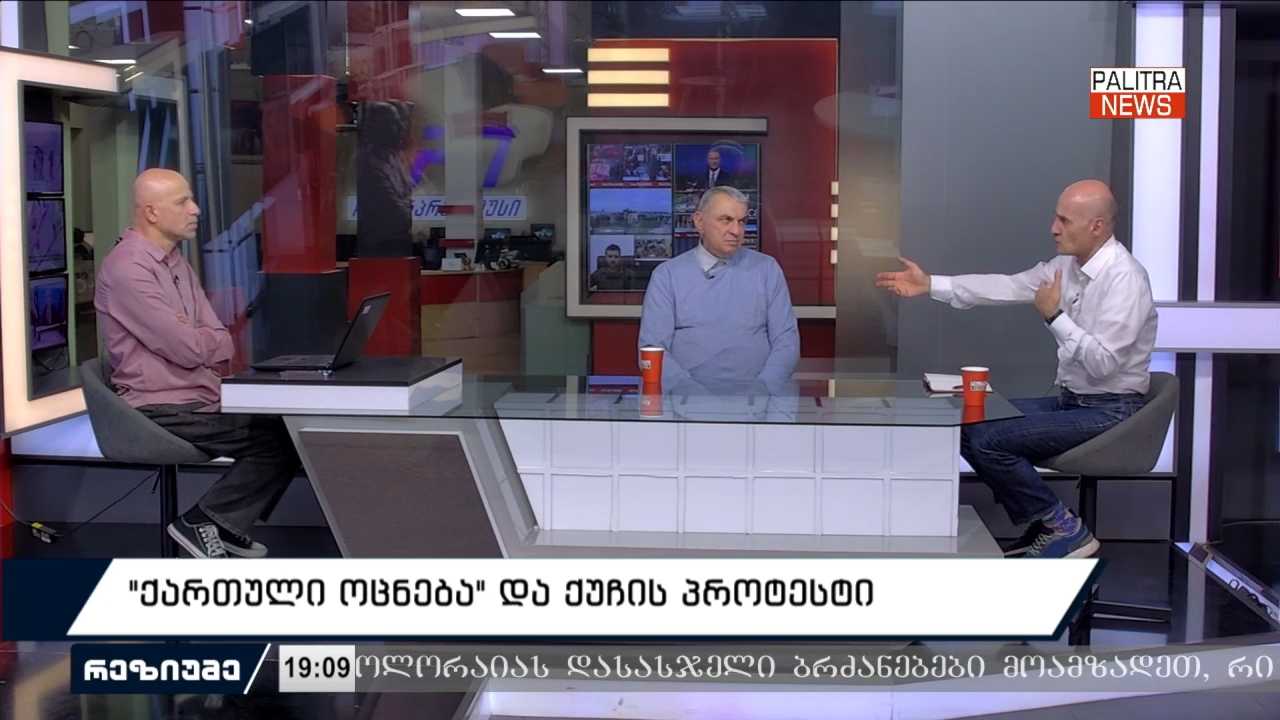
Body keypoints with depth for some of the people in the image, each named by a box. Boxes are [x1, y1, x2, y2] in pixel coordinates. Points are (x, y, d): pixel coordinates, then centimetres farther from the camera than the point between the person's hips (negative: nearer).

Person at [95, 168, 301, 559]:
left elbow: (222, 345, 10)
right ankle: (202, 522, -2)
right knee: (280, 439, -16)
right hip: (164, 412, -9)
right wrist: (209, 338, 2)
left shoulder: (177, 263, 14)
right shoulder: (127, 269, -16)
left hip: (202, 398, 9)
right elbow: (188, 348, -20)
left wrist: (195, 338, -13)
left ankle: (226, 524, 9)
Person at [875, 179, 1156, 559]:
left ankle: (1064, 528, -2)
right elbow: (1008, 286, 4)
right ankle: (1041, 525, 10)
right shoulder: (1069, 264, 4)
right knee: (970, 427, 4)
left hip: (1107, 411, -9)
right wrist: (930, 284, 0)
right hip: (1071, 400, 9)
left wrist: (1054, 316, -23)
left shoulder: (1124, 278, -22)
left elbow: (1102, 363, -26)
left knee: (989, 441, -19)